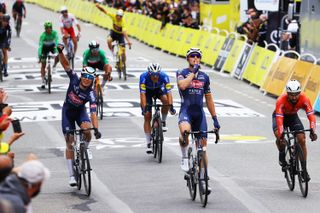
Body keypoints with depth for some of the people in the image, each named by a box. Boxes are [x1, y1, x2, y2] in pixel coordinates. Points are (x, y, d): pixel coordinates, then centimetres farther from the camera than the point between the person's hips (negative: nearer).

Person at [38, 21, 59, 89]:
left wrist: (56, 51, -50)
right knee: (43, 65, -6)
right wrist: (39, 57, -45)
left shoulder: (54, 33, -27)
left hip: (52, 46, 1)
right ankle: (43, 81, 0)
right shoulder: (43, 35, -31)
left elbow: (56, 41, -35)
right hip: (45, 47, -1)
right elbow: (40, 45, -36)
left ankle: (54, 66, 0)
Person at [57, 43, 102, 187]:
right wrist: (60, 52, -45)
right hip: (68, 110, 1)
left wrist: (96, 129, -48)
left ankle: (85, 148, 1)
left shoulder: (91, 94, -28)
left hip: (80, 111, -1)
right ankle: (71, 175, 2)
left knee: (87, 129, -34)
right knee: (70, 143, -4)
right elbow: (66, 65, -28)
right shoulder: (74, 79, -23)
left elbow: (93, 113, -36)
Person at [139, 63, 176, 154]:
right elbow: (142, 93, -39)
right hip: (148, 91, -1)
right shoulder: (144, 77, -35)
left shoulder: (164, 76, -33)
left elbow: (169, 92, -38)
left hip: (159, 89, 1)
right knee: (147, 117, -10)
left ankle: (163, 121, -7)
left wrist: (171, 106, -50)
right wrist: (144, 108, -49)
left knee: (166, 100, -33)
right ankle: (148, 143, -2)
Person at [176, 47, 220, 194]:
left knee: (202, 146, 0)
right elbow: (182, 85, -21)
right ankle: (184, 157, -12)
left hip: (199, 113, 4)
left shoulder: (204, 77, 13)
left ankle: (202, 181, 7)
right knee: (185, 130, -37)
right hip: (186, 110, -4)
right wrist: (193, 72, -12)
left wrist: (215, 118, 16)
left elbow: (209, 99, 18)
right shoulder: (182, 73, 2)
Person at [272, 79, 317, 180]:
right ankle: (282, 154, 1)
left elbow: (311, 115, -37)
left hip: (293, 116, 2)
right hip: (280, 116, -2)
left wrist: (313, 131, -51)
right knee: (279, 136, -30)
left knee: (302, 140, -15)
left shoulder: (304, 99, -32)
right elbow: (279, 118, -45)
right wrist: (281, 134, -57)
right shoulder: (281, 100, -38)